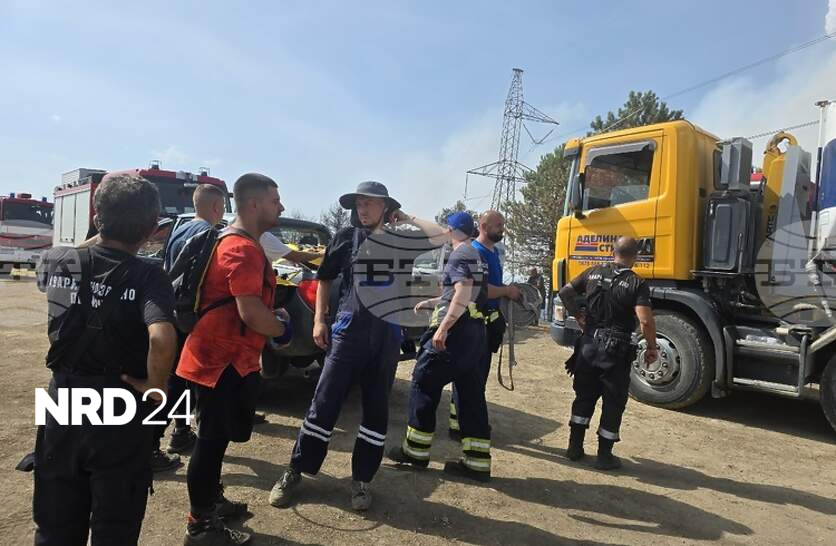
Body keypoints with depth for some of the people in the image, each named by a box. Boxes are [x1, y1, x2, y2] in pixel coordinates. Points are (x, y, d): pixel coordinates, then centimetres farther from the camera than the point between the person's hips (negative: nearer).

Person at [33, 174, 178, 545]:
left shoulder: (57, 262, -4)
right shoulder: (147, 277, -18)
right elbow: (161, 338, -35)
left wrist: (101, 237, 18)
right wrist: (154, 388, -19)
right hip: (120, 414, -4)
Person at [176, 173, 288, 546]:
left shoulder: (234, 242, 14)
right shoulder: (243, 249, -21)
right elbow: (250, 311, -28)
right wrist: (282, 329, -12)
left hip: (220, 355, 11)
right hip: (223, 360, -10)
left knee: (215, 437, 22)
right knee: (212, 439, 2)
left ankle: (212, 501, 38)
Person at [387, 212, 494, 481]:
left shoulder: (460, 255, -9)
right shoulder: (477, 257, 21)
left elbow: (463, 294, -22)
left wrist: (443, 328, -26)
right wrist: (431, 303, 39)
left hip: (454, 331, -9)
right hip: (474, 332, 9)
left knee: (424, 383, 1)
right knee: (471, 394, 8)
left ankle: (415, 451, 9)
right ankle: (477, 461, 10)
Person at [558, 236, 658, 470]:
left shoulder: (594, 273, 2)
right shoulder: (637, 284, -10)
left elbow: (565, 292, 5)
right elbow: (646, 321, -20)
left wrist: (577, 315, 14)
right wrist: (651, 348, -7)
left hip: (589, 344, 4)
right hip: (616, 350, -4)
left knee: (584, 397, 17)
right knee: (613, 403, 10)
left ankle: (575, 446, 23)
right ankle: (604, 455, 17)